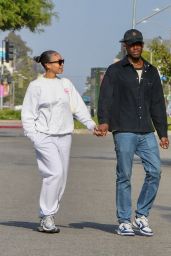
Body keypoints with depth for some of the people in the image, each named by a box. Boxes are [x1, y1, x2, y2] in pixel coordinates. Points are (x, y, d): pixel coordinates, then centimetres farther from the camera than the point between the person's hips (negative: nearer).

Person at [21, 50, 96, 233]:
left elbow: (78, 107, 9)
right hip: (44, 136, -5)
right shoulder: (36, 86, -1)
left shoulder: (66, 84, 13)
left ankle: (46, 218, 13)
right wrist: (33, 136, -10)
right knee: (55, 172, -19)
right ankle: (47, 216, -11)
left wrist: (90, 124, -5)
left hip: (64, 136, 6)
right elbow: (28, 114, 0)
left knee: (61, 177, 4)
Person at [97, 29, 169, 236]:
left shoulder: (151, 72, 15)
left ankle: (141, 216, 5)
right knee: (124, 176, -2)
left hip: (147, 132, 4)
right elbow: (105, 98, -6)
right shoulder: (115, 71, 3)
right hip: (124, 132, -4)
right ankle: (124, 221, 5)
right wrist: (103, 122, -23)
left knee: (154, 171, -7)